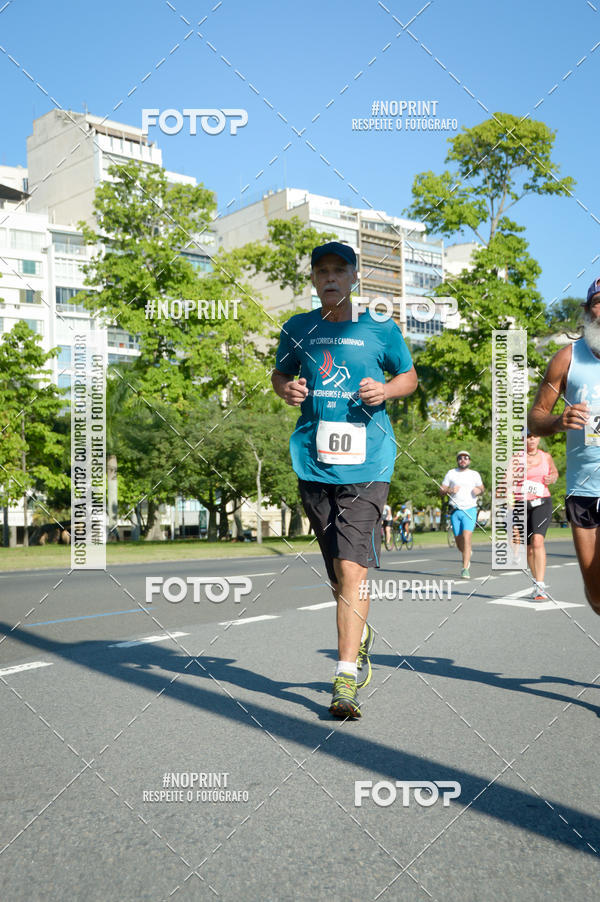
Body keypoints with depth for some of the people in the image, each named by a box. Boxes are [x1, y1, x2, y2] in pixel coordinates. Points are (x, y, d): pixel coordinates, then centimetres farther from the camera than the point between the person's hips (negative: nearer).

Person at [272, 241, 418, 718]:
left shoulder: (381, 329, 4)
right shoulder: (298, 329, 11)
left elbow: (409, 376, 15)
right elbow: (280, 373, 23)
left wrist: (386, 389, -7)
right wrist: (286, 388, 0)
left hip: (366, 463, -3)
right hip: (314, 462, 3)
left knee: (352, 569, -12)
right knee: (337, 570, 14)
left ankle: (346, 678, -6)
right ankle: (360, 633, 41)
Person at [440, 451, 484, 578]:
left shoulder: (475, 474, 7)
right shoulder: (451, 473, 8)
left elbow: (482, 489, 19)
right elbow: (441, 490, 8)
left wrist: (479, 490, -5)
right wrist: (450, 490, -14)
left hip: (470, 510, -2)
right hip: (455, 511, 2)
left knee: (466, 538, -17)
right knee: (458, 542, 7)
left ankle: (465, 569, -16)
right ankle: (468, 554, 41)